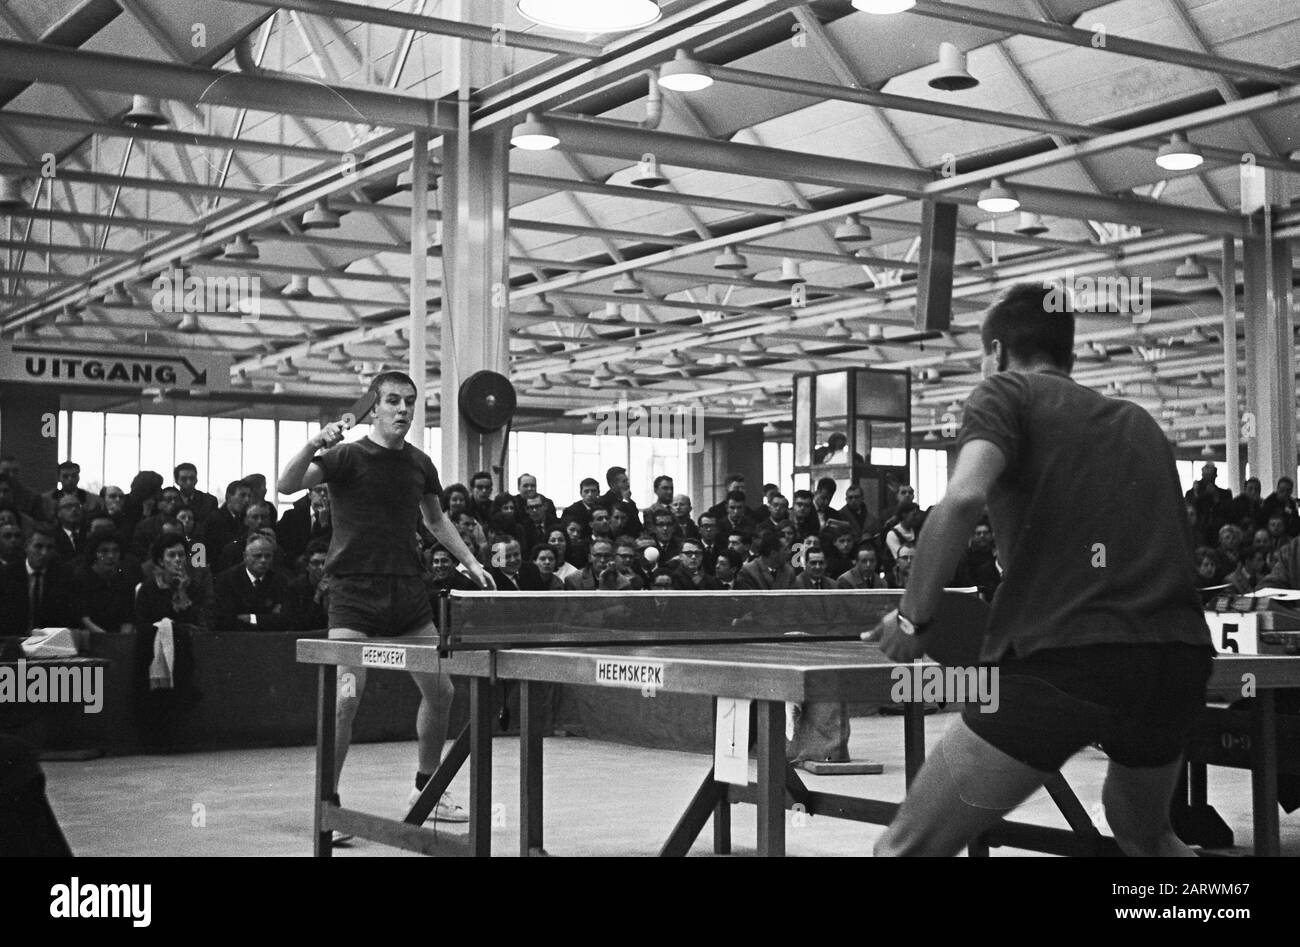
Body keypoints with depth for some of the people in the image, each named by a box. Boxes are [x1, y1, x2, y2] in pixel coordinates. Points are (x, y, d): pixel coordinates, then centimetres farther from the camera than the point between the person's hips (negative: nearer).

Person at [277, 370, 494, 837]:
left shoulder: (420, 464, 10)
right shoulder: (348, 457, -6)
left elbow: (435, 520, 26)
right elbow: (286, 485, -20)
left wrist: (470, 560, 19)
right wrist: (313, 445, -35)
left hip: (408, 590, 6)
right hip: (354, 591, -5)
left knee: (440, 692, 9)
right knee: (346, 697, -17)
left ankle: (426, 787, 28)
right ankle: (328, 803, -3)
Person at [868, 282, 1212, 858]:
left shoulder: (1007, 391, 7)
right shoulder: (1138, 423, 24)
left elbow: (964, 497, -12)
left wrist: (913, 617, -6)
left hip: (1057, 664, -6)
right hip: (1177, 668, 6)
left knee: (905, 848, 2)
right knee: (1145, 833, 35)